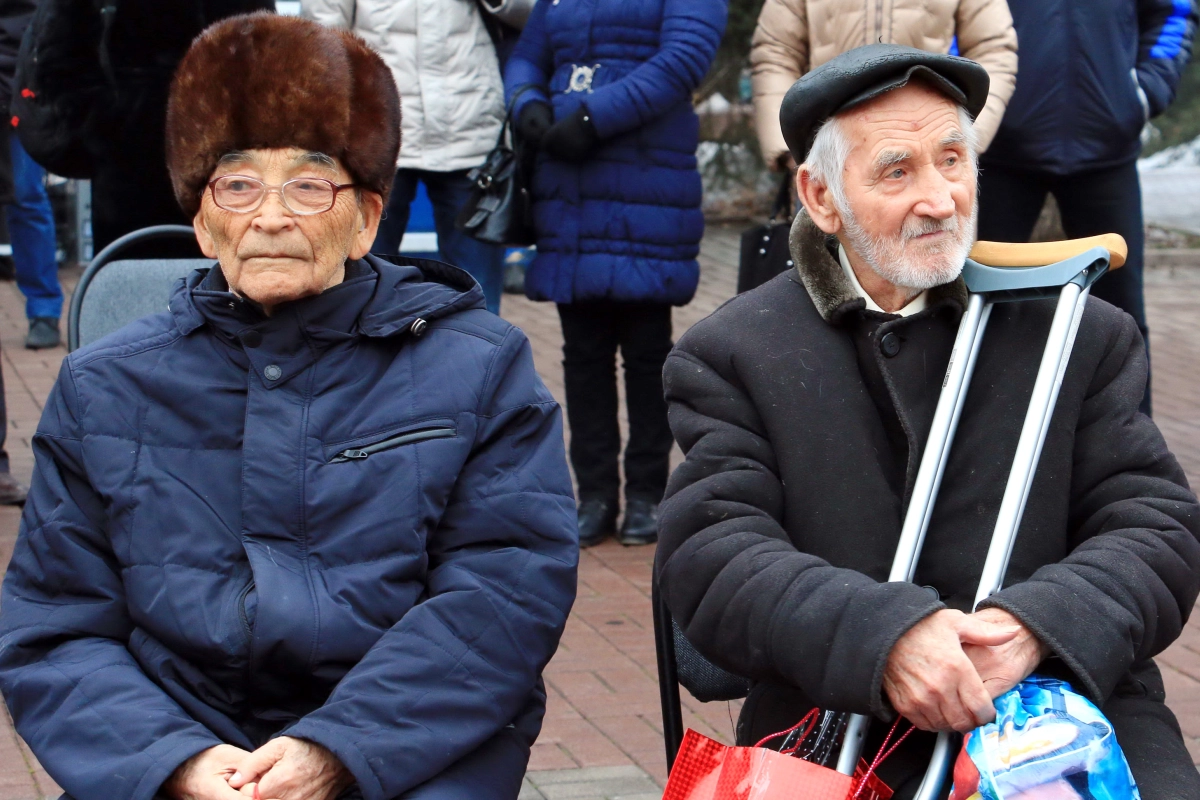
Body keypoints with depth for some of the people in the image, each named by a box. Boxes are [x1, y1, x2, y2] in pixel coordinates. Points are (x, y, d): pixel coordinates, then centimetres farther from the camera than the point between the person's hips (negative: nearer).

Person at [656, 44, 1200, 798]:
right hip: (840, 736, -1)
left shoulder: (1085, 336, 13)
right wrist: (883, 637, -23)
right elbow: (711, 556, -5)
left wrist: (1040, 625, -17)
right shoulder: (729, 358, 7)